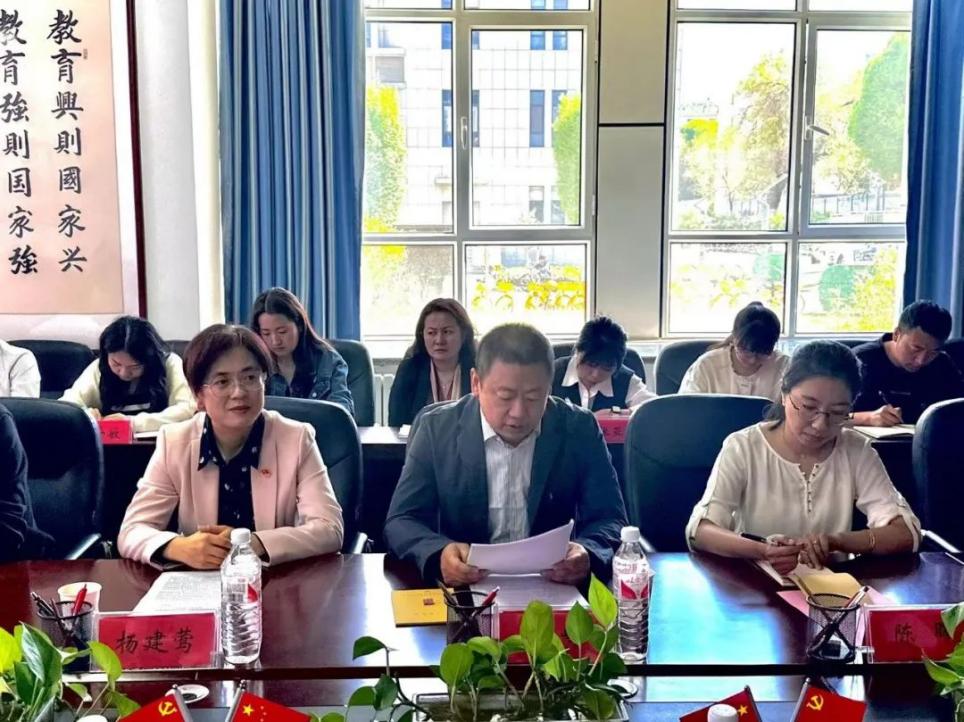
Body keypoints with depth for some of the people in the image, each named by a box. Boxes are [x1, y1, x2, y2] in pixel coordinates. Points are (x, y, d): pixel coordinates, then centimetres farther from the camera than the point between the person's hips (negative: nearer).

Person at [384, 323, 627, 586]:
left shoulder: (579, 430, -4)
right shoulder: (436, 428, -6)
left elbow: (610, 520, -3)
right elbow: (401, 521, -6)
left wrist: (586, 553, -27)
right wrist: (439, 554, -28)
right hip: (463, 588, 0)